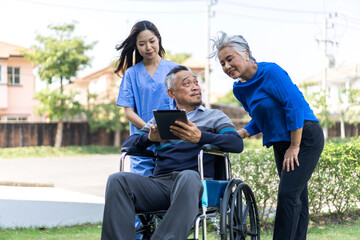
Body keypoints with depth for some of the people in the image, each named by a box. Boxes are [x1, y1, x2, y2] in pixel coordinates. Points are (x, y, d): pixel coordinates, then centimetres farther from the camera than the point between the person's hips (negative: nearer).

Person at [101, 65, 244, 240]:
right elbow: (128, 144, 19)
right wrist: (149, 138, -5)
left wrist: (200, 137, -13)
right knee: (117, 180, -25)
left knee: (188, 177, -40)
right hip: (159, 183, 3)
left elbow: (237, 143, 4)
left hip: (196, 181, -3)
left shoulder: (215, 117, 23)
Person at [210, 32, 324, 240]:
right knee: (297, 198, 11)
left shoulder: (270, 72, -17)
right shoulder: (239, 89, 7)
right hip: (280, 143, 8)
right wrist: (239, 134, -1)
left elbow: (295, 106, -21)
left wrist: (294, 147, -19)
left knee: (288, 194, -15)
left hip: (305, 137, -8)